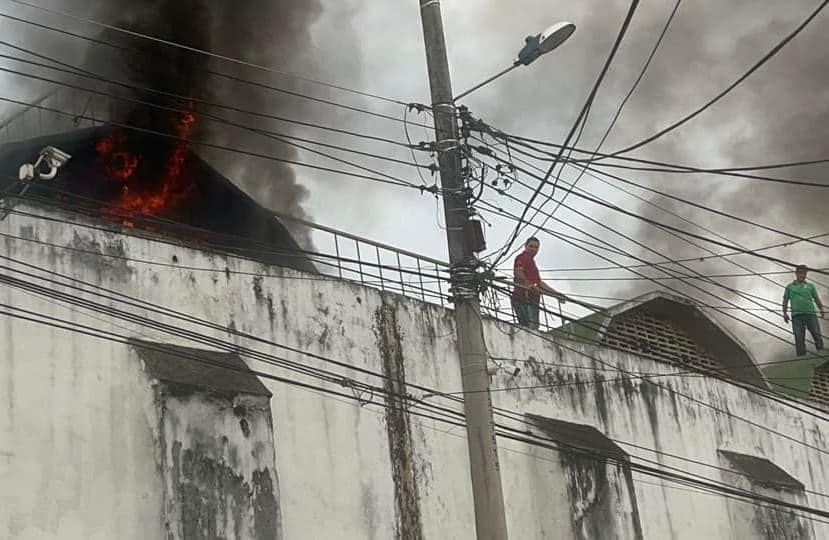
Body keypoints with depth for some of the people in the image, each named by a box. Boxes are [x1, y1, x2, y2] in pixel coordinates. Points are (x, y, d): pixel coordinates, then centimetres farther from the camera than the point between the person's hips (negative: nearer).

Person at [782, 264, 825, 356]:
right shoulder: (790, 286, 20)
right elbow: (785, 301, 17)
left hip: (811, 314, 0)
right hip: (797, 315, 0)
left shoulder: (810, 286, 20)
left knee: (816, 334, -10)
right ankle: (801, 356, -7)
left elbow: (817, 299, 13)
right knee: (799, 338, -6)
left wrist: (821, 309, -4)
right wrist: (785, 313, 2)